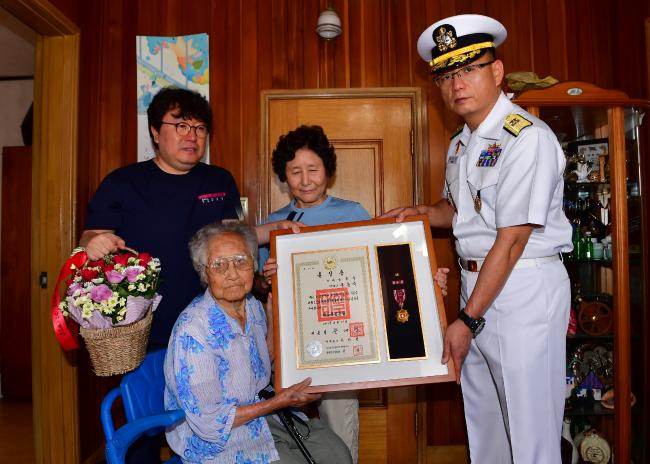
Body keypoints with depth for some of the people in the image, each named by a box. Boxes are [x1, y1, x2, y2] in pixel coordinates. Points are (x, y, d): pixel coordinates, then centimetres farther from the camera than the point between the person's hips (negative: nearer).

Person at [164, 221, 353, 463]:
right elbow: (209, 423, -24)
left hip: (261, 414, 7)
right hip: (218, 443, -7)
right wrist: (277, 403, -19)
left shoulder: (253, 306, -2)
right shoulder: (193, 332, -27)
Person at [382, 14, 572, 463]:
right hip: (476, 283, 8)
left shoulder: (527, 137, -15)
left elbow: (512, 239, -19)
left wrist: (467, 321, -17)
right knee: (483, 419, 17)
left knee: (528, 423, 3)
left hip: (524, 287, -8)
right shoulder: (460, 145, 12)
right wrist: (424, 213, 4)